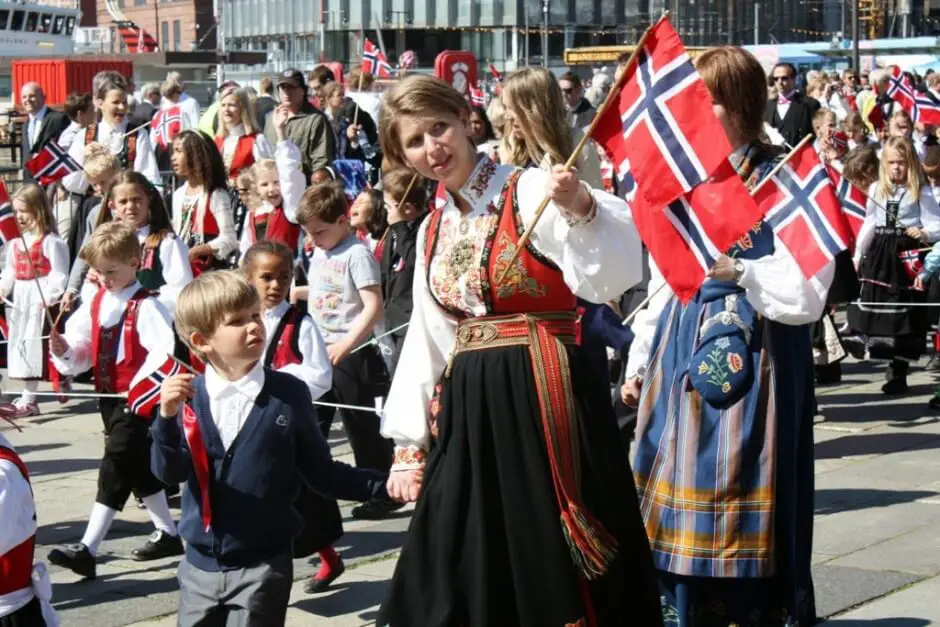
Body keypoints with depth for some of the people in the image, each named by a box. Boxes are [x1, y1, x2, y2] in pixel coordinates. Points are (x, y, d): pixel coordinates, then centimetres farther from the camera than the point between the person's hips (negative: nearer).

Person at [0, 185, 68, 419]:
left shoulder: (50, 242, -12)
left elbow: (59, 274, -15)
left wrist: (50, 295, -24)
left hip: (42, 302, -8)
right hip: (20, 301, 8)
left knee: (35, 346, -6)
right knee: (22, 347, 12)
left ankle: (28, 400, -2)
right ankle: (28, 398, 20)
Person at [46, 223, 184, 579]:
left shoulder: (145, 307, -15)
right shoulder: (96, 304, 8)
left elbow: (164, 352, -24)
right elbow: (81, 348, 10)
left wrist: (139, 387, -26)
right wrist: (63, 350, -11)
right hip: (110, 399, 9)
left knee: (114, 471, -12)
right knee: (139, 469, 19)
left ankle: (87, 551, -14)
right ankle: (167, 534, 34)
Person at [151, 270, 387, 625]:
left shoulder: (289, 394, -5)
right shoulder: (187, 395, -2)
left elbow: (319, 472, 2)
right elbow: (170, 473, -10)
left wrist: (382, 484, -7)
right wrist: (167, 419, -27)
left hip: (263, 566, -2)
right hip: (200, 564, 2)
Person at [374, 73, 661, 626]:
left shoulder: (531, 192, -8)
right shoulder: (433, 231, 13)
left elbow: (614, 275, -23)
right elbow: (426, 343, 17)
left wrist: (581, 208, -42)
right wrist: (409, 445, 15)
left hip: (543, 399, -6)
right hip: (468, 413, 6)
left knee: (554, 568, -1)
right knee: (462, 577, 10)